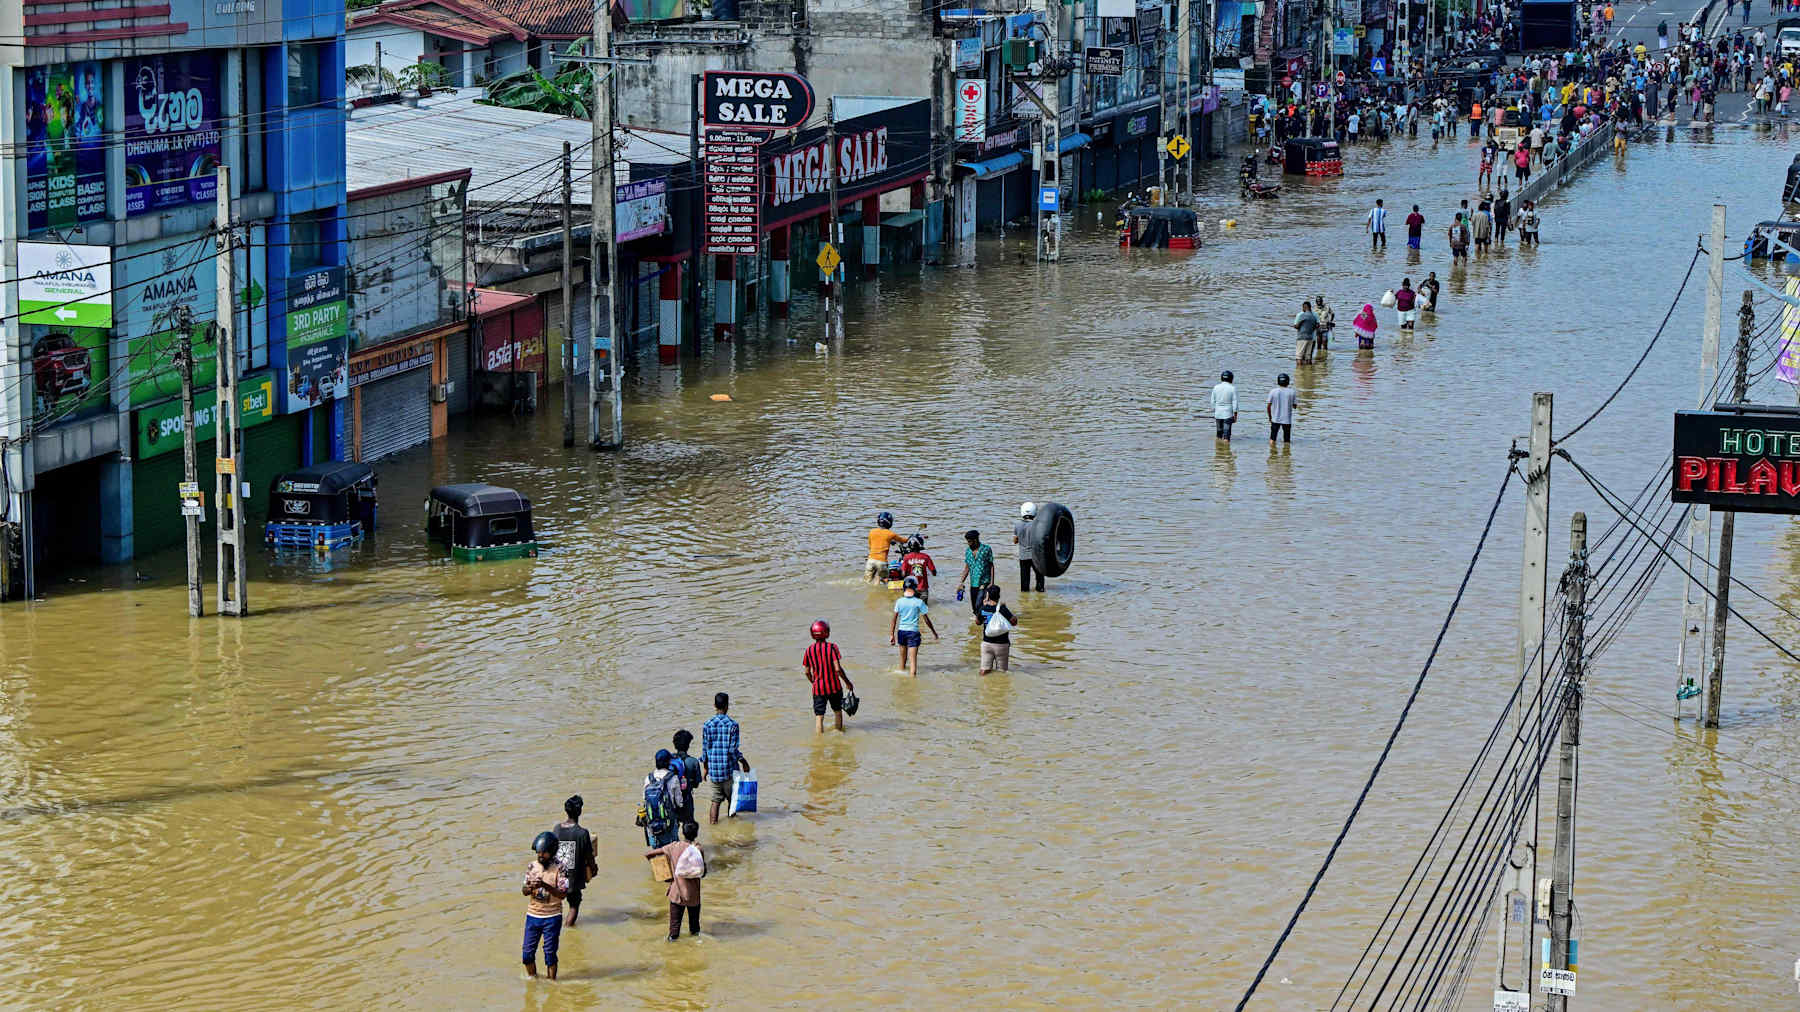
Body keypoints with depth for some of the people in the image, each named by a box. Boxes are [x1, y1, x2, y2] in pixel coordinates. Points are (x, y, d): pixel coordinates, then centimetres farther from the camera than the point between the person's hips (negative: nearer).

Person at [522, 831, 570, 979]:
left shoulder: (559, 869, -10)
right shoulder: (532, 866, 3)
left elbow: (562, 894, -16)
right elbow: (524, 892, 4)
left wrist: (545, 885, -29)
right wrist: (530, 887, -20)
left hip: (552, 917, -4)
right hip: (532, 915, 4)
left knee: (550, 953, 2)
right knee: (527, 952, 8)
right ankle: (532, 979, 28)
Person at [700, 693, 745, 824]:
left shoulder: (707, 725, -2)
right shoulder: (732, 724, -12)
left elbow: (705, 749, 2)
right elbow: (733, 750, -14)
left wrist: (705, 768, 15)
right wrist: (743, 762, 1)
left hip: (713, 769, 3)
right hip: (729, 769, -3)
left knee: (716, 800, 11)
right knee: (732, 798, 13)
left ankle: (713, 822, 10)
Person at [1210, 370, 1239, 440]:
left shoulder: (1216, 388, 1)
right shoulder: (1233, 388, -8)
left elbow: (1213, 401, 6)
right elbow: (1235, 402, -8)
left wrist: (1214, 412, 15)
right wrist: (1235, 414, -3)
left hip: (1218, 413, 3)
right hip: (1228, 414, -3)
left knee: (1218, 430, 15)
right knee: (1227, 431, -2)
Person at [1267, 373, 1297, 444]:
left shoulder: (1273, 392, -5)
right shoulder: (1291, 392, -6)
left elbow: (1269, 406, -3)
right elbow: (1294, 406, 1)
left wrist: (1270, 417, 11)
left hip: (1275, 419, 0)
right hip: (1287, 419, 0)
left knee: (1272, 438, 10)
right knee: (1287, 440, 8)